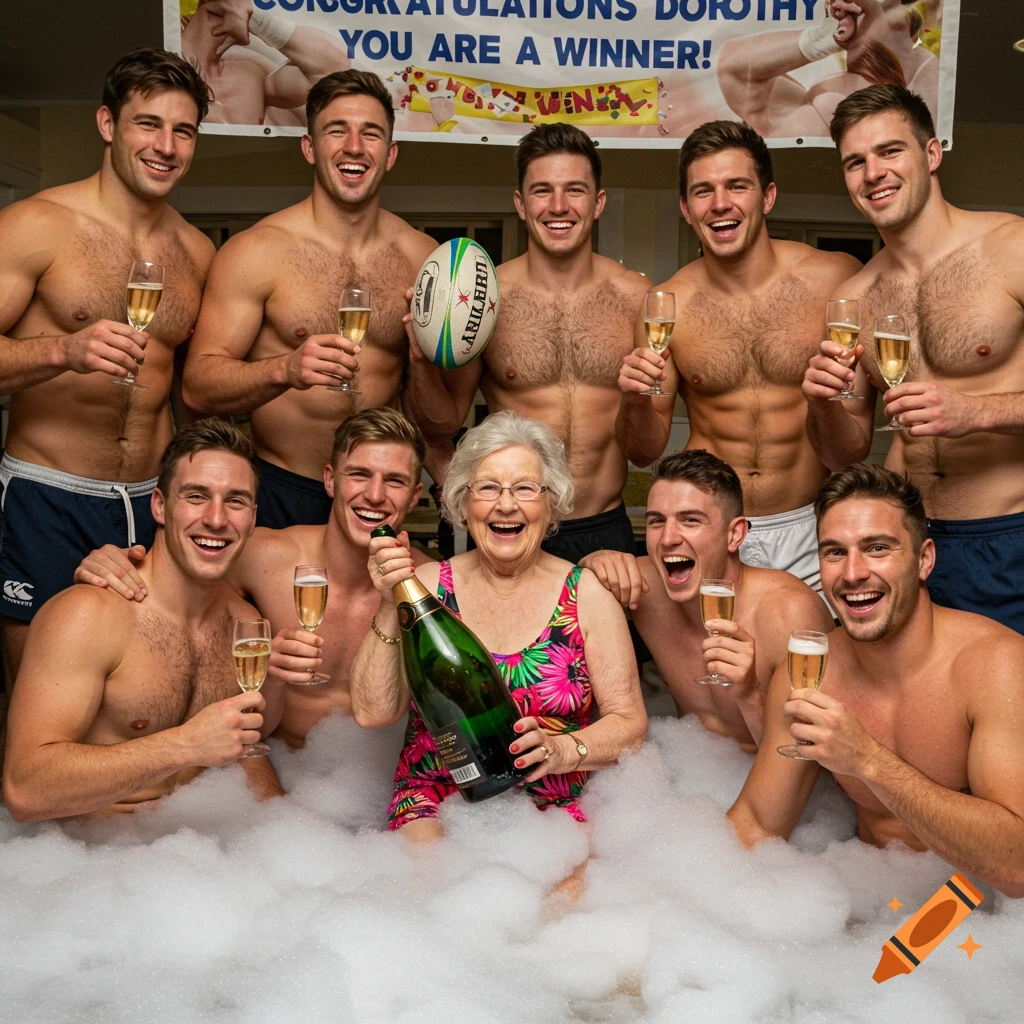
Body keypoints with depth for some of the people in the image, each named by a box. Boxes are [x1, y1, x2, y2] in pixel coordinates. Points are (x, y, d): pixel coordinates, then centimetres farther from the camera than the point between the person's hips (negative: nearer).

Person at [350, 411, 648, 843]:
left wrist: (564, 750, -19)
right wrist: (390, 607, -16)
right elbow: (373, 713, -5)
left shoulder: (586, 593, 2)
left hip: (553, 807, 0)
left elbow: (630, 722, 0)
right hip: (433, 802, 0)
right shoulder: (427, 585, 3)